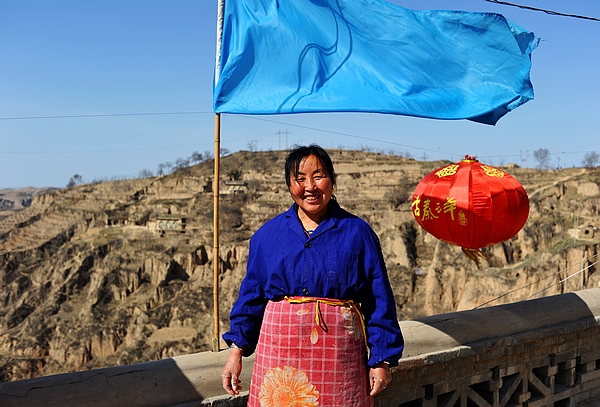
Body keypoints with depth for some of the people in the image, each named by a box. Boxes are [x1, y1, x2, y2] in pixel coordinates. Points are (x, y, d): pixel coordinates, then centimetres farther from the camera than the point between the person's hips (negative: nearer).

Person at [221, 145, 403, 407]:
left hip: (339, 356, -1)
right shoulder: (268, 235, 5)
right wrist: (236, 350, 2)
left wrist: (382, 359, -4)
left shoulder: (357, 232, 0)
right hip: (280, 353, 2)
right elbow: (251, 295, 7)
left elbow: (379, 301, -1)